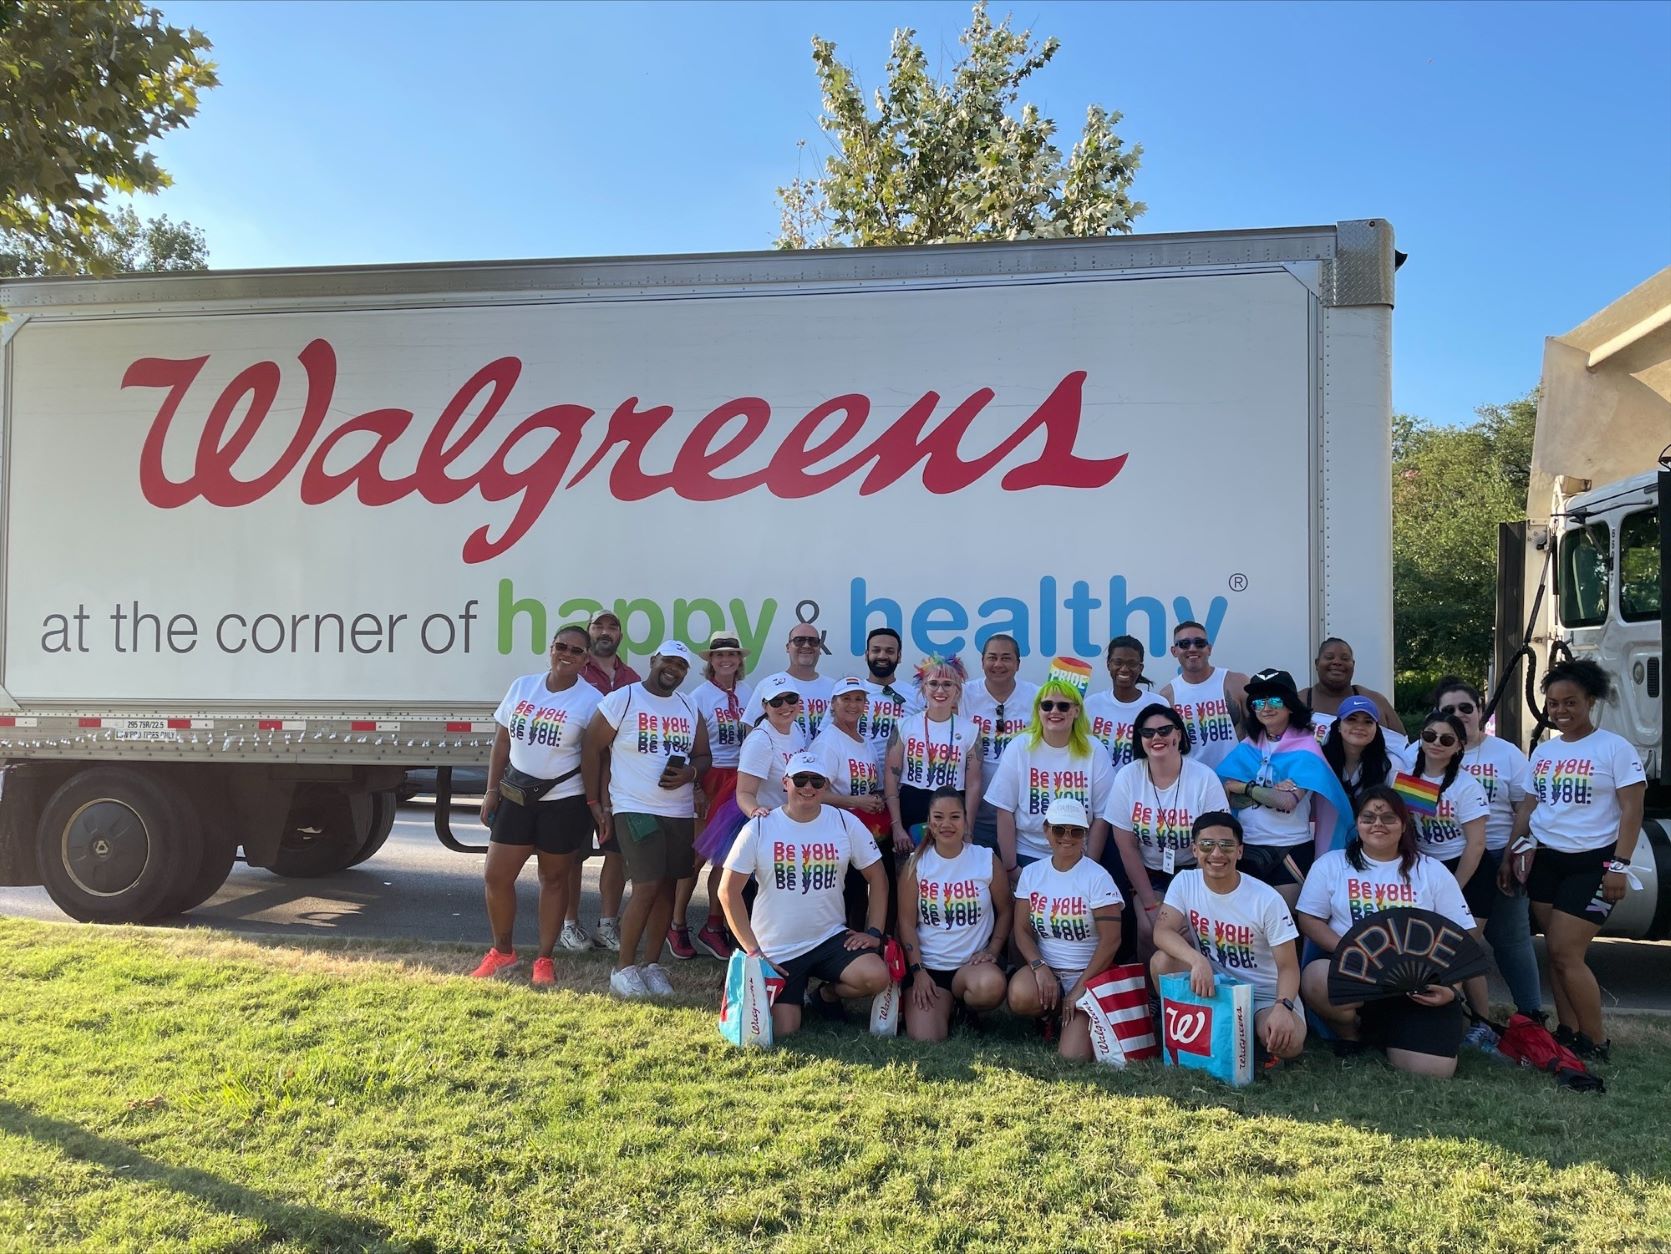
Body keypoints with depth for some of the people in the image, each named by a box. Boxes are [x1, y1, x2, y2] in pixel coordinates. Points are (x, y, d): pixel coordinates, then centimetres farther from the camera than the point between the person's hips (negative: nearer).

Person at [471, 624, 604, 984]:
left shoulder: (591, 699, -8)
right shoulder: (521, 687, 5)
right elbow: (502, 742, 10)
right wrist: (492, 790, 7)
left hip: (565, 802, -4)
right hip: (516, 798, 4)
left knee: (553, 879, 8)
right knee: (495, 876, 5)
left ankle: (544, 959, 22)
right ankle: (502, 951, 26)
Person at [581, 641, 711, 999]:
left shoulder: (690, 710, 12)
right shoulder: (620, 700, -4)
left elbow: (704, 756, 15)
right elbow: (592, 750, -2)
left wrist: (690, 772, -9)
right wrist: (595, 803, -6)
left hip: (680, 813, 6)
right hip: (635, 809, -6)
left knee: (667, 888, 7)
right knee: (647, 887, -12)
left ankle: (651, 965, 19)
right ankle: (623, 969, 2)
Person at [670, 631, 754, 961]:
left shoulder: (748, 693, 6)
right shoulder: (699, 696, -5)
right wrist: (694, 785, -12)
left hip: (740, 778, 4)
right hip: (708, 777, -4)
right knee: (697, 854, -1)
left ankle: (714, 927, 17)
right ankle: (677, 925, 12)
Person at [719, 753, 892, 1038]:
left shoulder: (845, 823, -4)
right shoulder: (759, 828, -8)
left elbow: (877, 878, 5)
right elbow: (728, 891, -6)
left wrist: (874, 932, -6)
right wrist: (753, 950, -10)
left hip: (831, 939, 1)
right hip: (777, 950, -1)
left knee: (876, 977, -24)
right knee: (784, 1032, -10)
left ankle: (826, 994, 9)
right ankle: (794, 1000, 27)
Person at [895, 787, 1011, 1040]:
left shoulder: (987, 860, -1)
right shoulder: (916, 864, -1)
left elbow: (1005, 911, 7)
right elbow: (907, 922, 0)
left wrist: (992, 952, -5)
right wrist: (917, 971, -8)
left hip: (973, 962, 0)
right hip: (928, 965, 0)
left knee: (990, 985, -36)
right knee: (925, 1042, -18)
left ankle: (967, 1009, 2)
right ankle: (946, 1007, 18)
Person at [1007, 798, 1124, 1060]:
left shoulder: (1097, 878, -9)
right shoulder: (1032, 873, 3)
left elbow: (1110, 940, -11)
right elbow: (1022, 930, 2)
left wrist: (1080, 987, -13)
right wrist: (1040, 967, -17)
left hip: (1087, 973, -3)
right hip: (1046, 967, 3)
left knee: (1073, 1055, -19)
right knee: (1020, 995, -33)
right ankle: (1048, 1017, 6)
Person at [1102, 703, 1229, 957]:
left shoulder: (1204, 777, -13)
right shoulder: (1127, 777, -10)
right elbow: (1127, 847, -6)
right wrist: (1151, 904, -9)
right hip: (1146, 873, 1)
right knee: (1150, 931, -19)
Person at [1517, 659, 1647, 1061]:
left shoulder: (1614, 748, -8)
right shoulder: (1543, 752, 10)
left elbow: (1632, 810, -10)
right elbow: (1530, 808, 15)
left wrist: (1619, 865, -17)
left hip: (1592, 863, -6)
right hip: (1546, 861, 6)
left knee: (1565, 953, -10)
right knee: (1556, 952, 6)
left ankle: (1596, 1043, 4)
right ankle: (1567, 1033, 15)